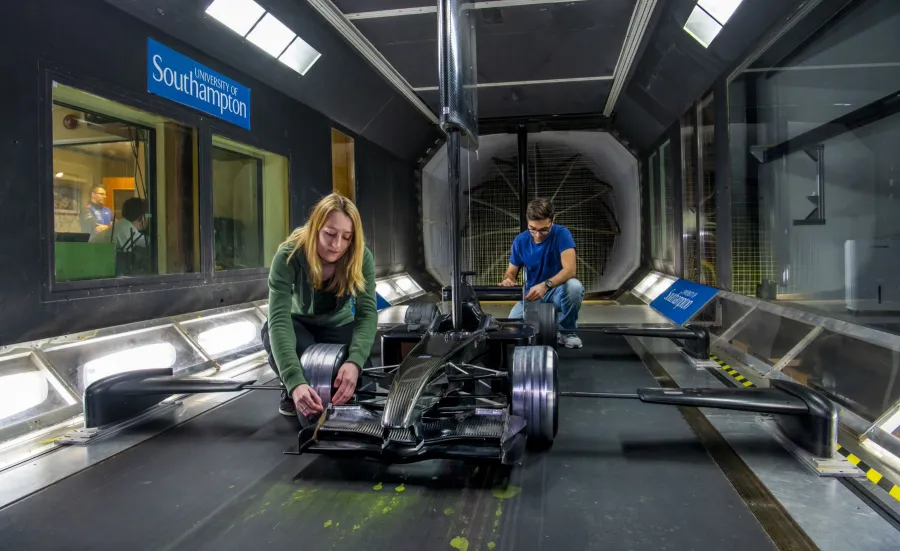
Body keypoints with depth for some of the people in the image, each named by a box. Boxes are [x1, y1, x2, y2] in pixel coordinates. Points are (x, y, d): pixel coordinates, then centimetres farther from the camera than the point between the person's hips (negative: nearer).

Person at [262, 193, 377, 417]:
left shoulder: (361, 258, -27)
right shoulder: (288, 256, -34)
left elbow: (367, 313, -33)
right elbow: (279, 320, -42)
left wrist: (354, 362, -53)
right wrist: (295, 382, -56)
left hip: (338, 326, 1)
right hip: (298, 325, -1)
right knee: (272, 331, -36)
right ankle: (293, 392, -5)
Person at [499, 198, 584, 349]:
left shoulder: (561, 234, -17)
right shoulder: (520, 241, -6)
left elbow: (569, 269, -30)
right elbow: (511, 272, 1)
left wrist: (545, 285, -47)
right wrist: (508, 280, -25)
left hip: (557, 292, -2)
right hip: (532, 294, 3)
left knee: (574, 286, -37)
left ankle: (566, 331, -9)